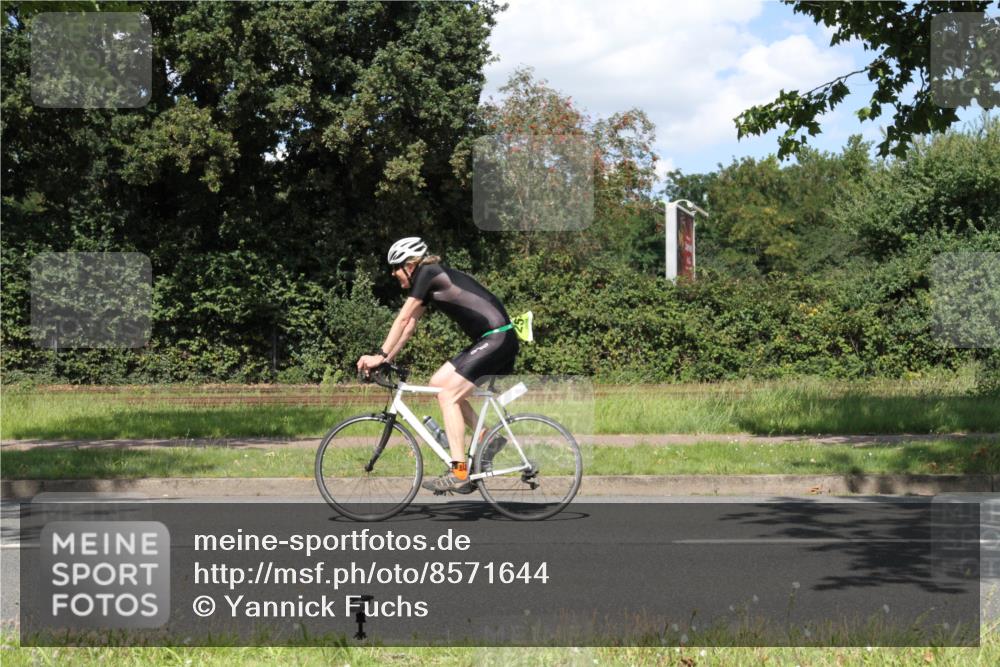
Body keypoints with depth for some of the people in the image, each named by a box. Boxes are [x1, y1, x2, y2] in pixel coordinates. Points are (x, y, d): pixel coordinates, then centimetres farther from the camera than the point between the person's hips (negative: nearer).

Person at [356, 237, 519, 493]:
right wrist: (385, 359, 14)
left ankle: (458, 474, -14)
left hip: (498, 339, -10)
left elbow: (403, 319, -11)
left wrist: (380, 355, -8)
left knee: (448, 396, -12)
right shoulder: (430, 280, 17)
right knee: (438, 383, 11)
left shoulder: (428, 274, -10)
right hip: (486, 340, 10)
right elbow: (410, 324, 18)